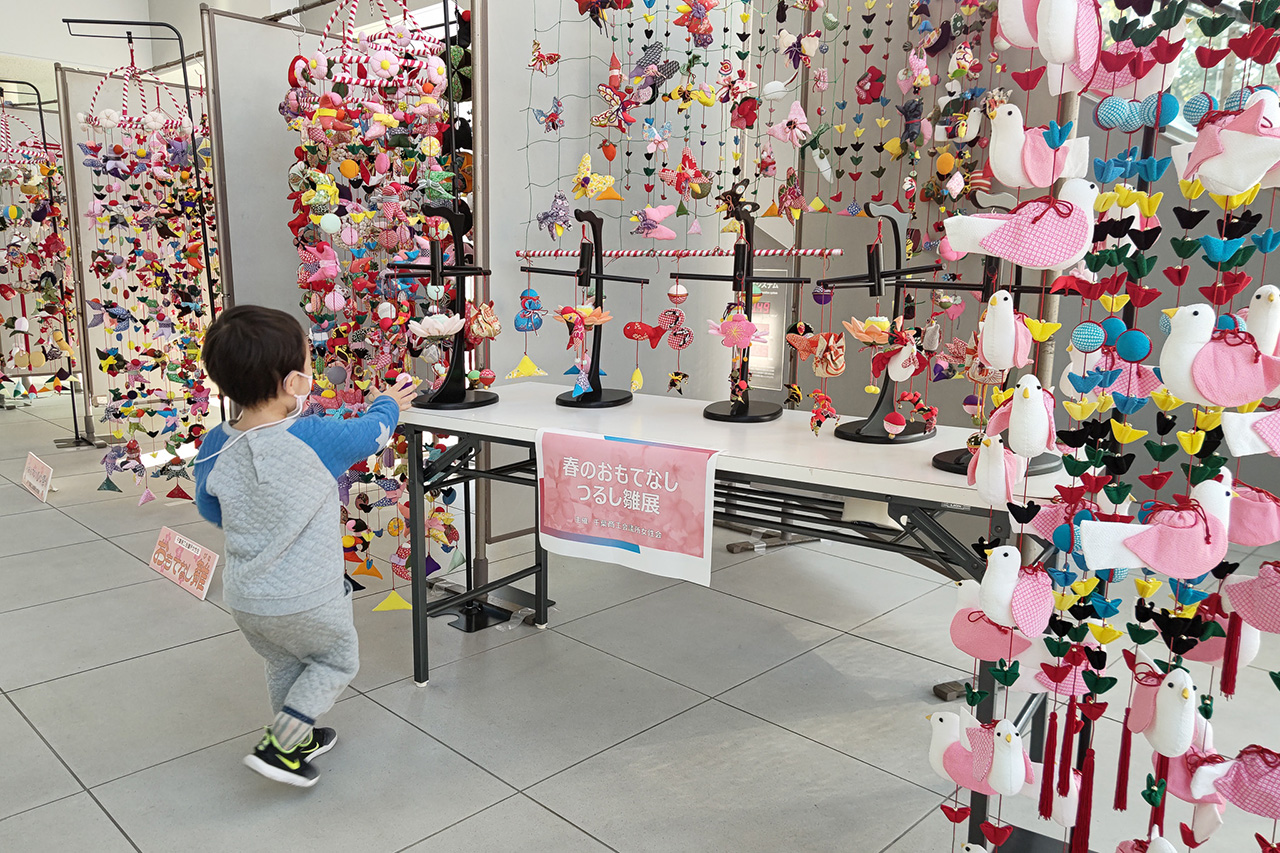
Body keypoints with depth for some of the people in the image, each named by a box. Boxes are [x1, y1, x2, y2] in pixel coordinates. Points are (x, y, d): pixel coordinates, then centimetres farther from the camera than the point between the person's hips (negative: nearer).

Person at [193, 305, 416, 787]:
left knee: (284, 665, 29)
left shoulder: (214, 449, -9)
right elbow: (373, 432, -3)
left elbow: (210, 510, 7)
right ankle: (280, 746, 12)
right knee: (338, 660, 20)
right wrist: (388, 404, 18)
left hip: (244, 599, 5)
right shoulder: (316, 439, -23)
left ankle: (299, 739, 45)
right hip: (307, 599, -5)